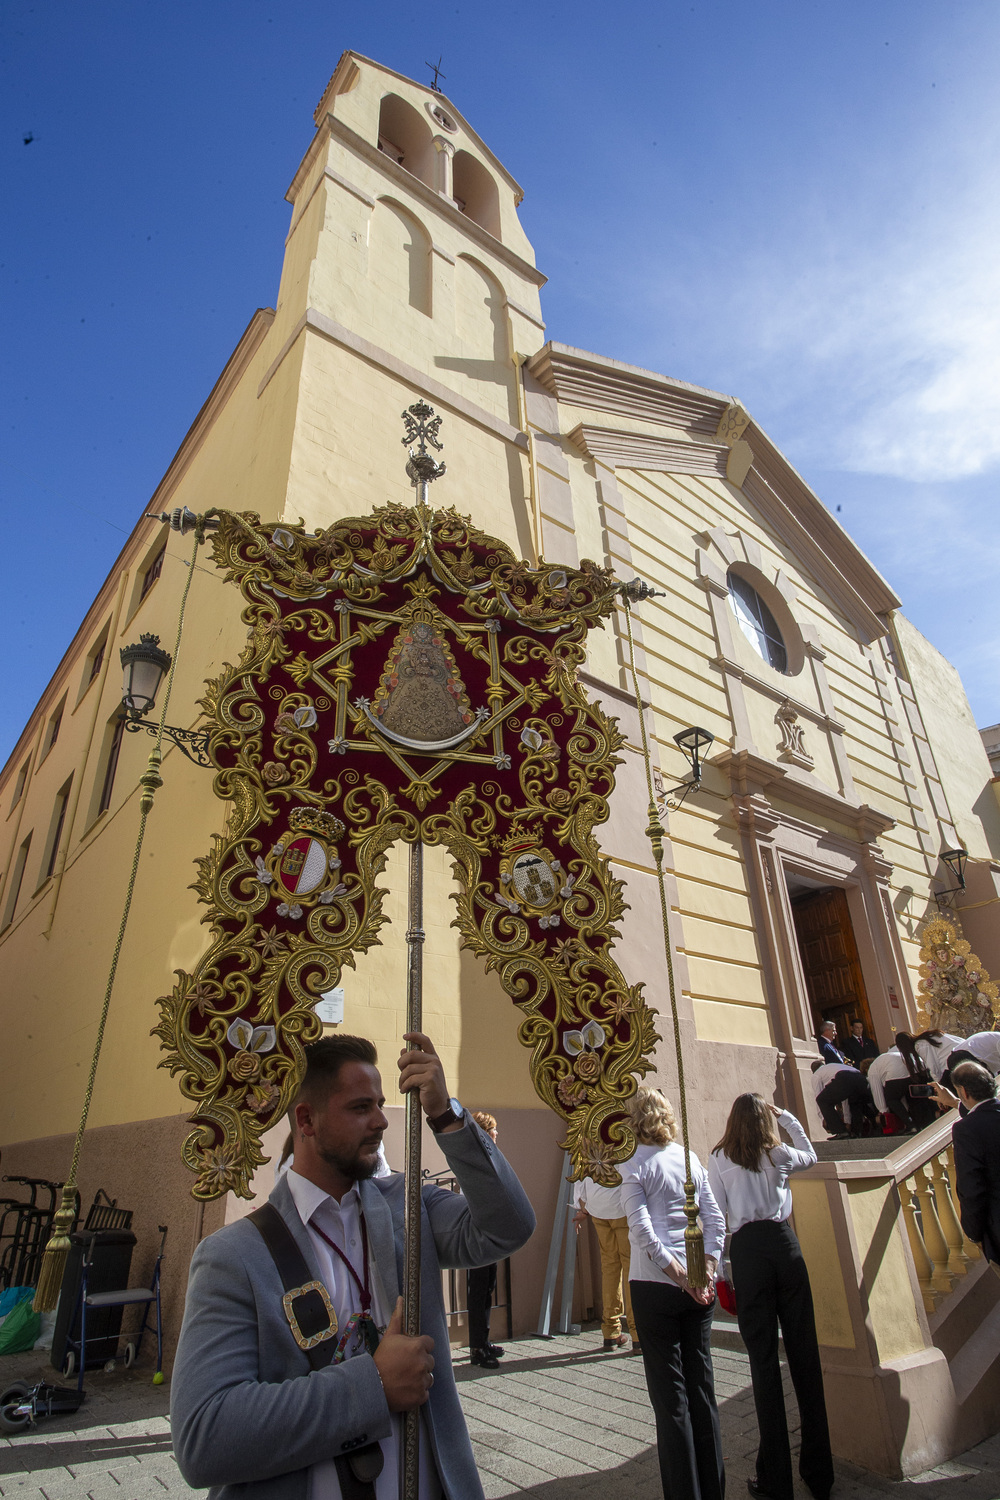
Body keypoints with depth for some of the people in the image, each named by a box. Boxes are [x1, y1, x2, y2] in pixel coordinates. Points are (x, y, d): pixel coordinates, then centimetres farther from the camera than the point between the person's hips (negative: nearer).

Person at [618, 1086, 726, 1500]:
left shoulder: (634, 1166, -9)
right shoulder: (692, 1160, 5)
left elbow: (643, 1232, -17)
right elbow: (715, 1221, 2)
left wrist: (681, 1277, -12)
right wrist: (704, 1274, -1)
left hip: (655, 1285, -5)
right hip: (697, 1286, 5)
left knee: (670, 1393, 6)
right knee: (702, 1386, 16)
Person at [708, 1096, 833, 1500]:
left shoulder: (719, 1158, 1)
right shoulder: (779, 1154, 6)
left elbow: (718, 1212, -2)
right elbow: (810, 1156, 27)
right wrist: (788, 1118, 26)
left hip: (747, 1248, -2)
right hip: (784, 1242, 2)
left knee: (764, 1357, 3)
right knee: (804, 1353, 10)